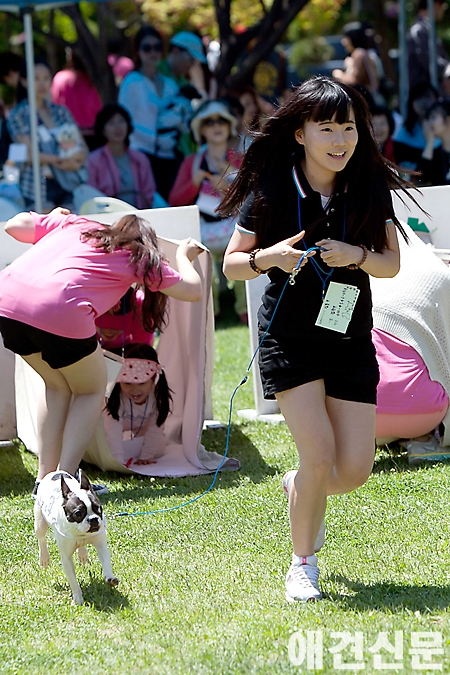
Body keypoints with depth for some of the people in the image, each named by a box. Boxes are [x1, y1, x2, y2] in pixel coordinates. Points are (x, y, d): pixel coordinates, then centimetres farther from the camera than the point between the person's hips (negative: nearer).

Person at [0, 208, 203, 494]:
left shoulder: (72, 223, 30)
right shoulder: (139, 258, 20)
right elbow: (194, 291, 24)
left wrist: (51, 218, 46)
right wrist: (184, 257, 44)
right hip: (58, 310, -5)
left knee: (57, 386, 27)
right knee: (91, 390, 21)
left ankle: (44, 478, 21)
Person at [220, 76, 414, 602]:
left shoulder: (370, 187, -2)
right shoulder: (271, 191, -10)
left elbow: (392, 263, 1)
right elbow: (231, 264, -3)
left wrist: (357, 256, -19)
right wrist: (269, 257, -24)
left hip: (351, 340, 3)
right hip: (289, 337, -3)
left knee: (355, 469, -1)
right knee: (319, 455, -15)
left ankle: (300, 490, 35)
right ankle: (302, 563, 7)